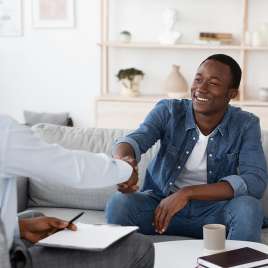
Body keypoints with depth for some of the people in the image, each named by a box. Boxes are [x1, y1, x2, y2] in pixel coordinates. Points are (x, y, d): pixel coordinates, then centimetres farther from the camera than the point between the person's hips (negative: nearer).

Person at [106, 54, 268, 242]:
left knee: (249, 208, -31)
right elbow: (135, 139, -23)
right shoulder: (169, 111, -8)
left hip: (214, 209, 0)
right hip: (161, 201, 1)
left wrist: (188, 193, -28)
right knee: (119, 203, -28)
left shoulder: (246, 125, -10)